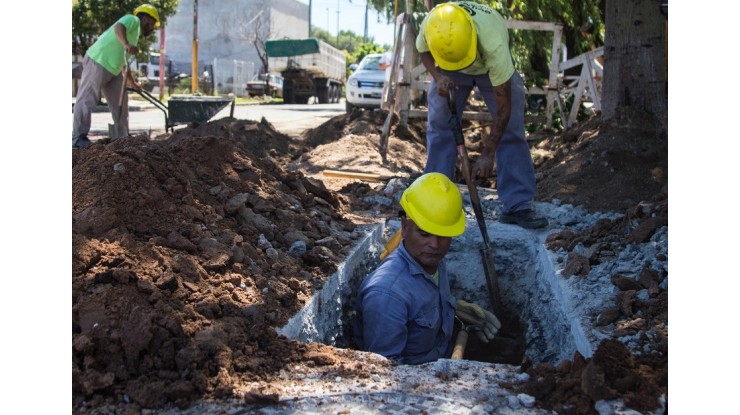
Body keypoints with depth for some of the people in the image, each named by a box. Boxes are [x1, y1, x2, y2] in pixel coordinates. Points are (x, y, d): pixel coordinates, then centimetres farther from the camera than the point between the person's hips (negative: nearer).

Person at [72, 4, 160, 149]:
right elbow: (118, 27, -27)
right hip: (97, 62, -10)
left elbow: (122, 62, 31)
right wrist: (126, 45, -45)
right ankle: (78, 138, -9)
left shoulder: (135, 35, 26)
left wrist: (133, 83, 35)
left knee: (119, 101, 10)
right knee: (87, 99, -9)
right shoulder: (133, 20, -2)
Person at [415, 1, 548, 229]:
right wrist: (438, 77, -30)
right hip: (447, 70, 3)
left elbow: (503, 105, -38)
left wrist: (488, 154, -36)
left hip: (493, 67, -2)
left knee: (510, 129, -13)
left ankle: (517, 206, -9)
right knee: (439, 129, -5)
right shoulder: (430, 25, -37)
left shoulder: (493, 43, -45)